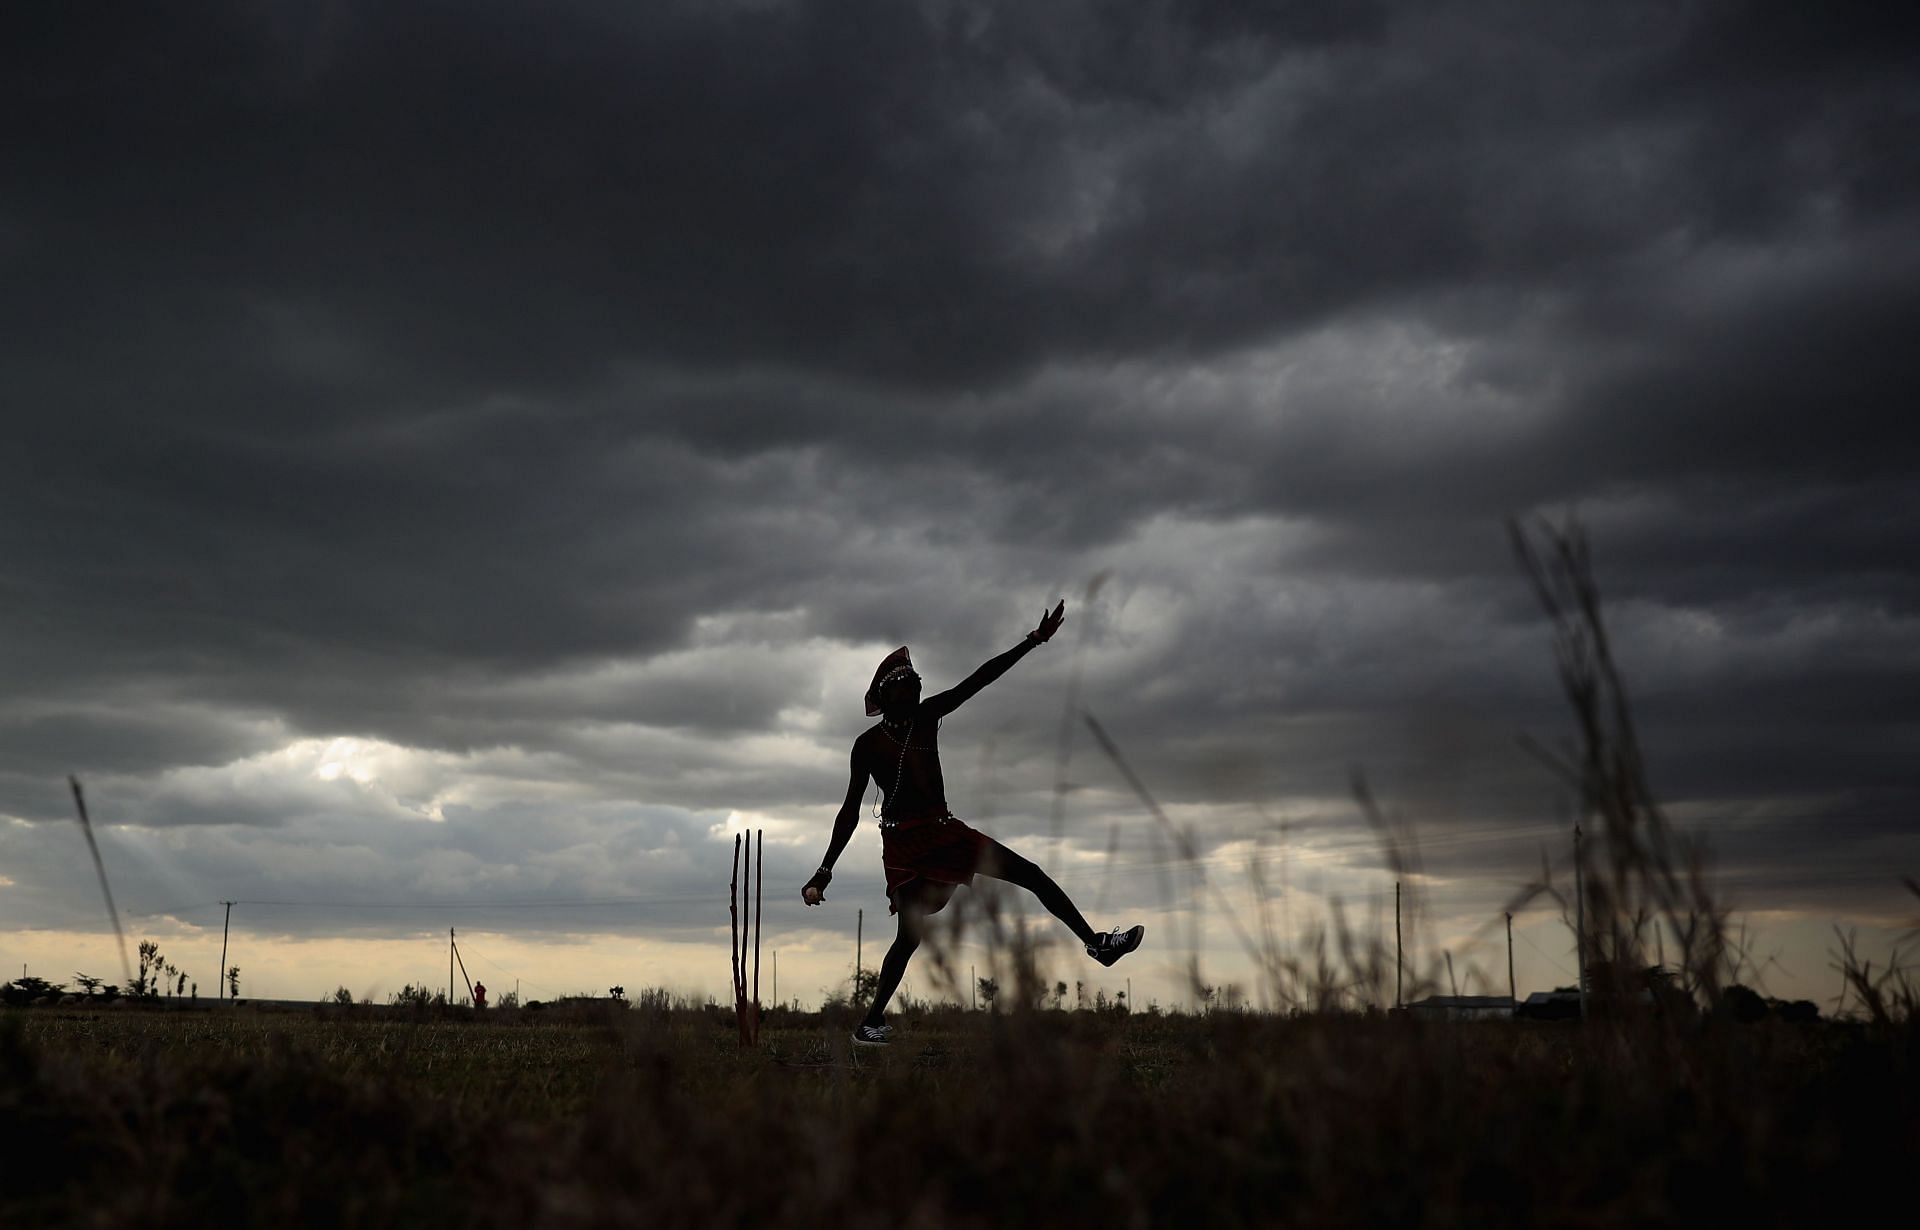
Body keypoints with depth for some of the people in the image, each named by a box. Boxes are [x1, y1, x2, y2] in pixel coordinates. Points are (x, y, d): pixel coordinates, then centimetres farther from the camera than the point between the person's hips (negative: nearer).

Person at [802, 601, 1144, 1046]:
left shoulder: (927, 716, 8)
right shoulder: (869, 743, -5)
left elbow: (980, 678, 3)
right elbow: (850, 811, -5)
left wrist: (1034, 640, -2)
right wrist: (824, 871, -10)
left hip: (944, 831, 7)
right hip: (903, 843, -6)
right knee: (910, 934, -11)